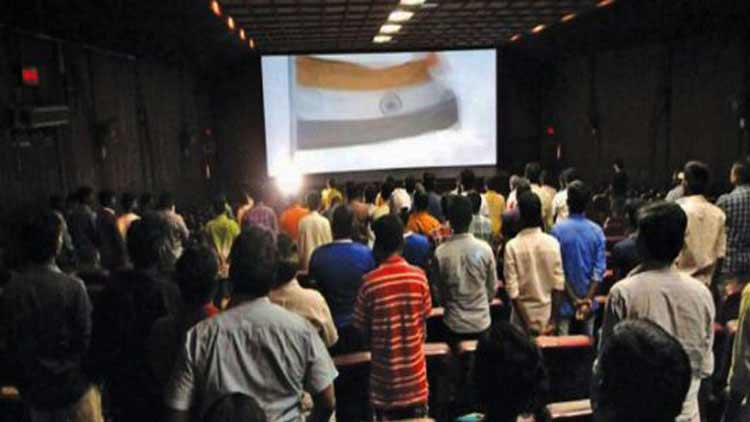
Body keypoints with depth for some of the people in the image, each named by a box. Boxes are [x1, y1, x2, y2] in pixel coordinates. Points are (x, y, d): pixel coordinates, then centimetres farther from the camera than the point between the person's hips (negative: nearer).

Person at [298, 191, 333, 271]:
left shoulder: (303, 221, -4)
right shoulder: (324, 221, -8)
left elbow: (301, 243, 1)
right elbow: (328, 242, -4)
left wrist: (301, 261, 12)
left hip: (307, 260, 2)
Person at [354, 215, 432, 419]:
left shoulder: (370, 281, -16)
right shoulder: (418, 276, -9)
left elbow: (362, 329, -7)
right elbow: (424, 320, 1)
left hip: (384, 369, -2)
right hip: (414, 366, 2)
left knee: (387, 415, 12)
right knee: (417, 415, 16)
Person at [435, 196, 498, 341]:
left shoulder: (441, 253, -16)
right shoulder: (485, 249, -13)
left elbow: (439, 291, -4)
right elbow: (492, 288, -1)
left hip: (454, 323, -1)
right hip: (481, 321, 1)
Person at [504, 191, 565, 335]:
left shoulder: (512, 246, -14)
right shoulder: (552, 242, -8)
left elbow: (512, 289, -15)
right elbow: (558, 284, -7)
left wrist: (525, 323, -9)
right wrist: (554, 319, -1)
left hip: (524, 315, -2)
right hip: (547, 314, 2)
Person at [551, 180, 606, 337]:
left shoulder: (558, 230, -13)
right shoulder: (597, 231, -5)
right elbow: (599, 270, -10)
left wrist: (574, 300, -9)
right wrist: (587, 300, -12)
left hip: (565, 301, -3)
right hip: (588, 301, 3)